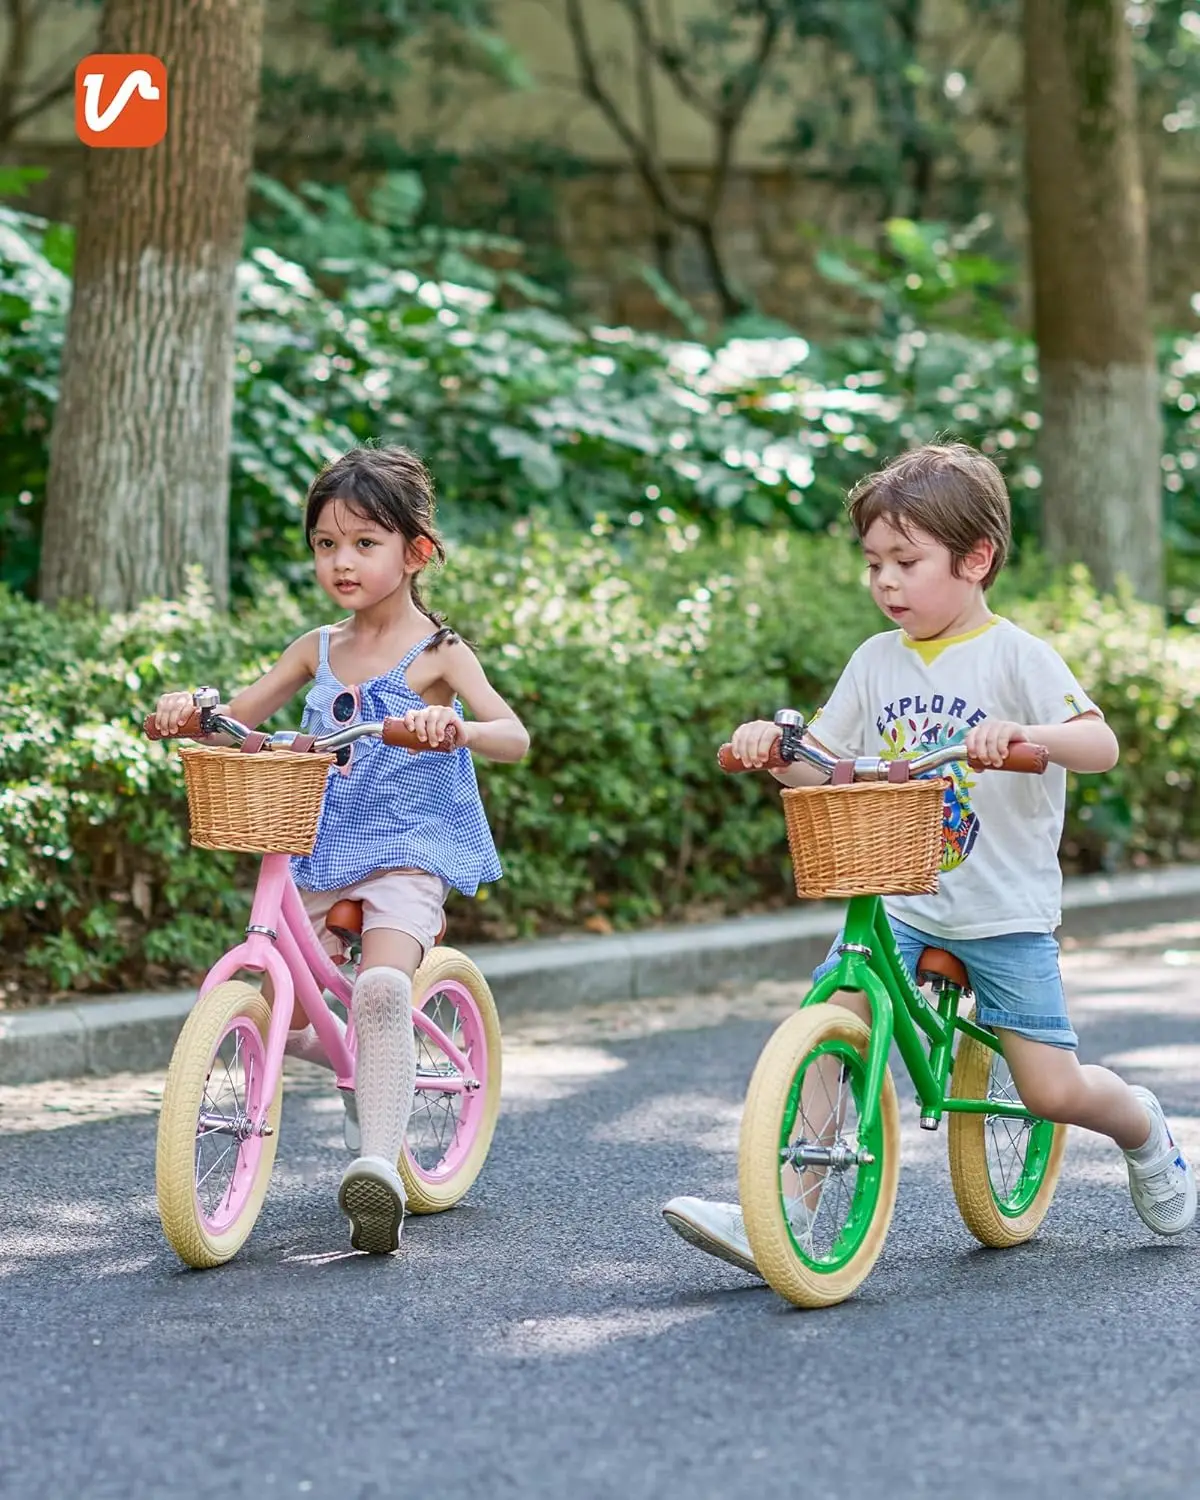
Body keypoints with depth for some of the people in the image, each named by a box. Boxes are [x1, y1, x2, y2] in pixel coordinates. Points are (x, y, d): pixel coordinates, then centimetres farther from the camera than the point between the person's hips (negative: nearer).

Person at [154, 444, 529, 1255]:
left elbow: (515, 737, -17)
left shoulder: (436, 653, -5)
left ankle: (381, 1163, -34)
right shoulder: (319, 648, 10)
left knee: (381, 988, -30)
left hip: (408, 852, -6)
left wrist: (457, 726, -39)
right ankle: (366, 1070, 29)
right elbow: (238, 718, 15)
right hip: (323, 852, 6)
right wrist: (190, 706, -8)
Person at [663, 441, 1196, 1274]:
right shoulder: (877, 661, 7)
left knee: (1053, 1089, -4)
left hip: (1005, 912, -4)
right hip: (895, 902, 4)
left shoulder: (1016, 656, -7)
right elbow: (824, 768, 11)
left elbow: (1101, 745, -19)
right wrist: (772, 743, -10)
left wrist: (1022, 734, -38)